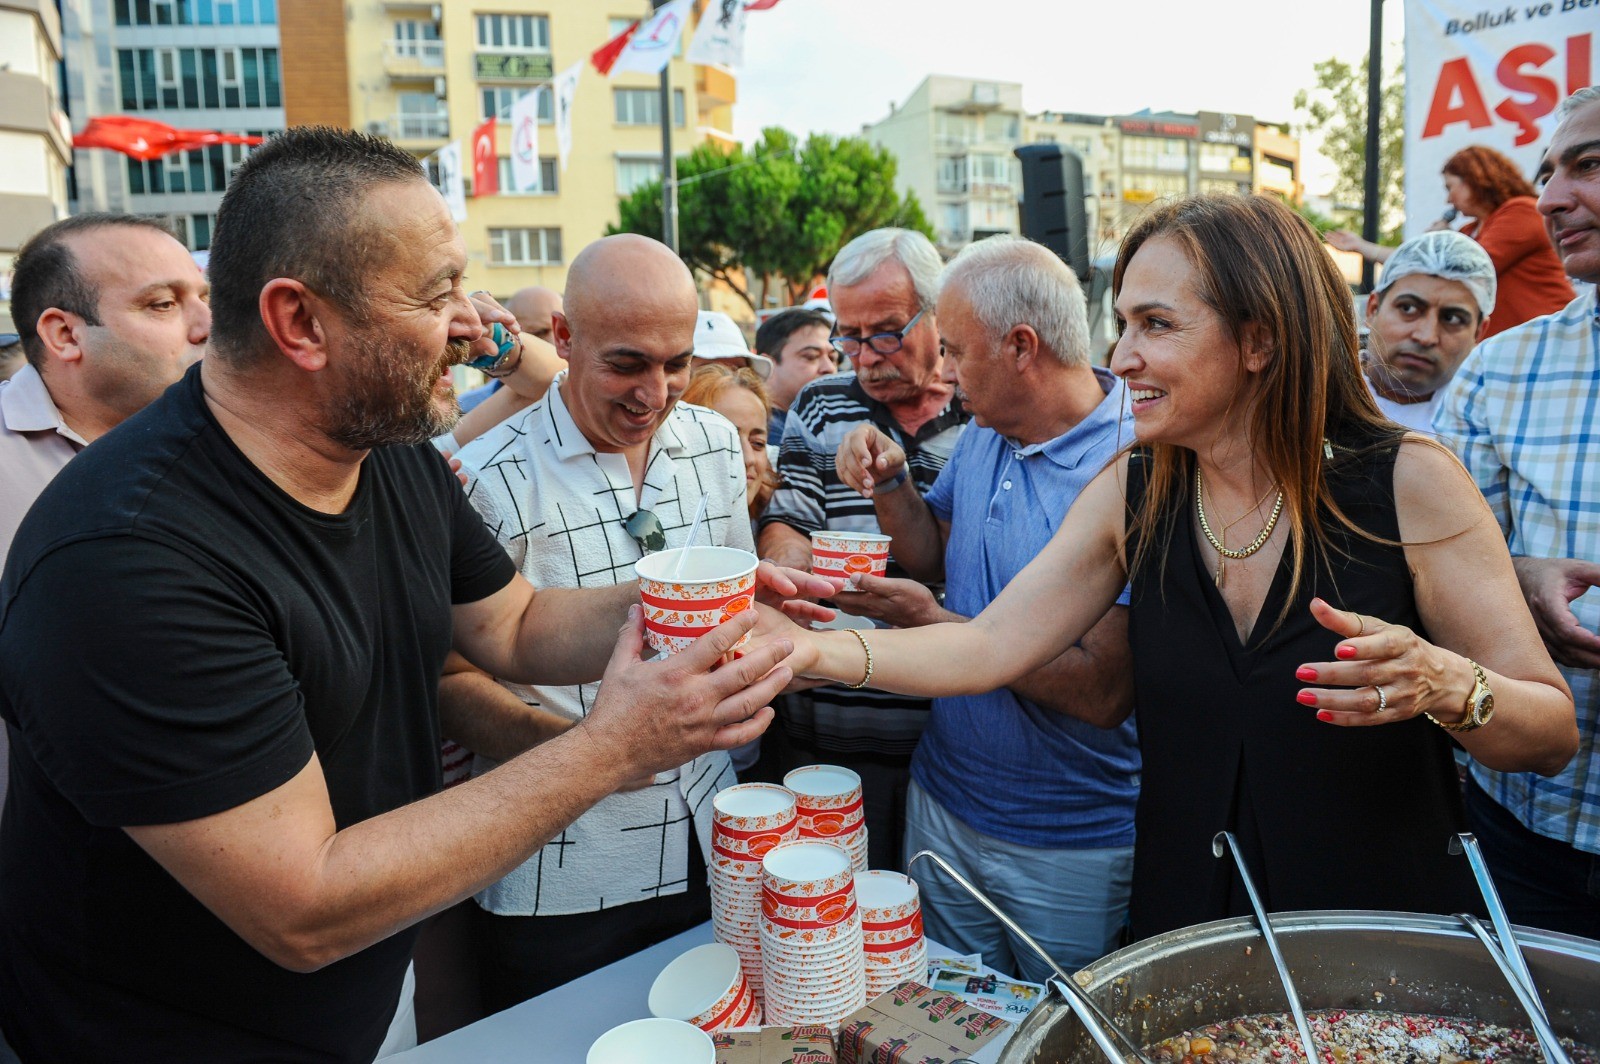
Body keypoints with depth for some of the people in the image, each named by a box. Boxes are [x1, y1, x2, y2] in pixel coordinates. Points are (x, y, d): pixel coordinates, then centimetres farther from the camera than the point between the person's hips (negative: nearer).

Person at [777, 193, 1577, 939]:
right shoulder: (1130, 495, -4)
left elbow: (1553, 736, -10)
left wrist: (1443, 684, -31)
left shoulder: (1407, 483, -14)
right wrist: (814, 649, -19)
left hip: (1391, 938, -2)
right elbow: (990, 646, -7)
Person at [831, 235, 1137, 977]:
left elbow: (1104, 691, -27)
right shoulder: (984, 434, 1)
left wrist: (933, 622, -22)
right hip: (944, 802, 7)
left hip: (1067, 850, -6)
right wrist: (889, 484, -4)